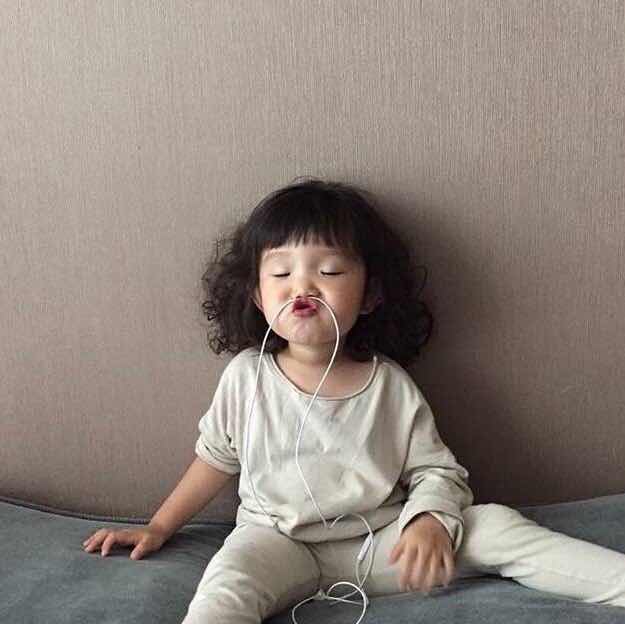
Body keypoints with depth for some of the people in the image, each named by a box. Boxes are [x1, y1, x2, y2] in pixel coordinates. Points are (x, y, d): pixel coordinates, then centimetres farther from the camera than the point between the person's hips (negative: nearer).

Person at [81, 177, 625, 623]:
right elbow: (216, 459, 12)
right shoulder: (247, 376, -3)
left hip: (380, 543, 1)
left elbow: (438, 472, 1)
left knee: (495, 526, -15)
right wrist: (158, 529, 15)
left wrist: (430, 521, -21)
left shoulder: (391, 386, -4)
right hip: (279, 541, -1)